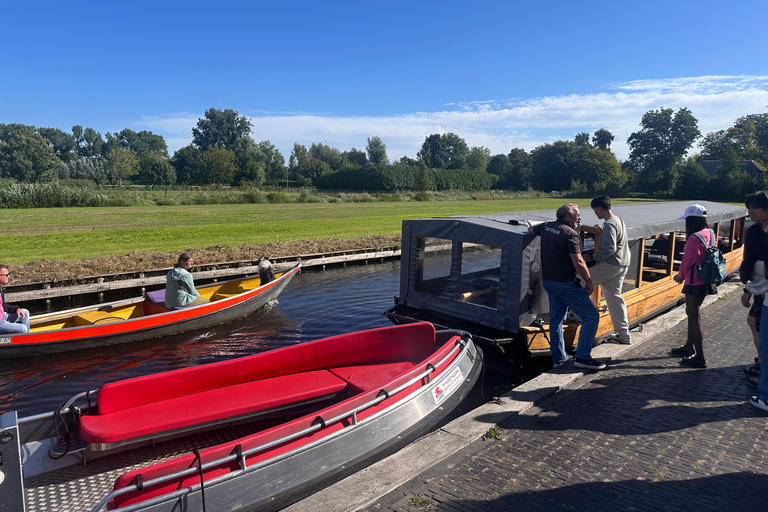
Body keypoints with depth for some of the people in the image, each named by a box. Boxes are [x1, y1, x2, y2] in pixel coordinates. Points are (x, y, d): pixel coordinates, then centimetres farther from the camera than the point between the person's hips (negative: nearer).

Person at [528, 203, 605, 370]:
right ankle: (583, 357, -4)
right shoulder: (570, 234, -16)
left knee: (556, 320, 16)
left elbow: (530, 229, 30)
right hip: (566, 283, -8)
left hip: (548, 280, 9)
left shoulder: (546, 227, 7)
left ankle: (558, 358, 23)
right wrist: (589, 282, -11)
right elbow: (578, 262, -21)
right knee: (591, 316, 0)